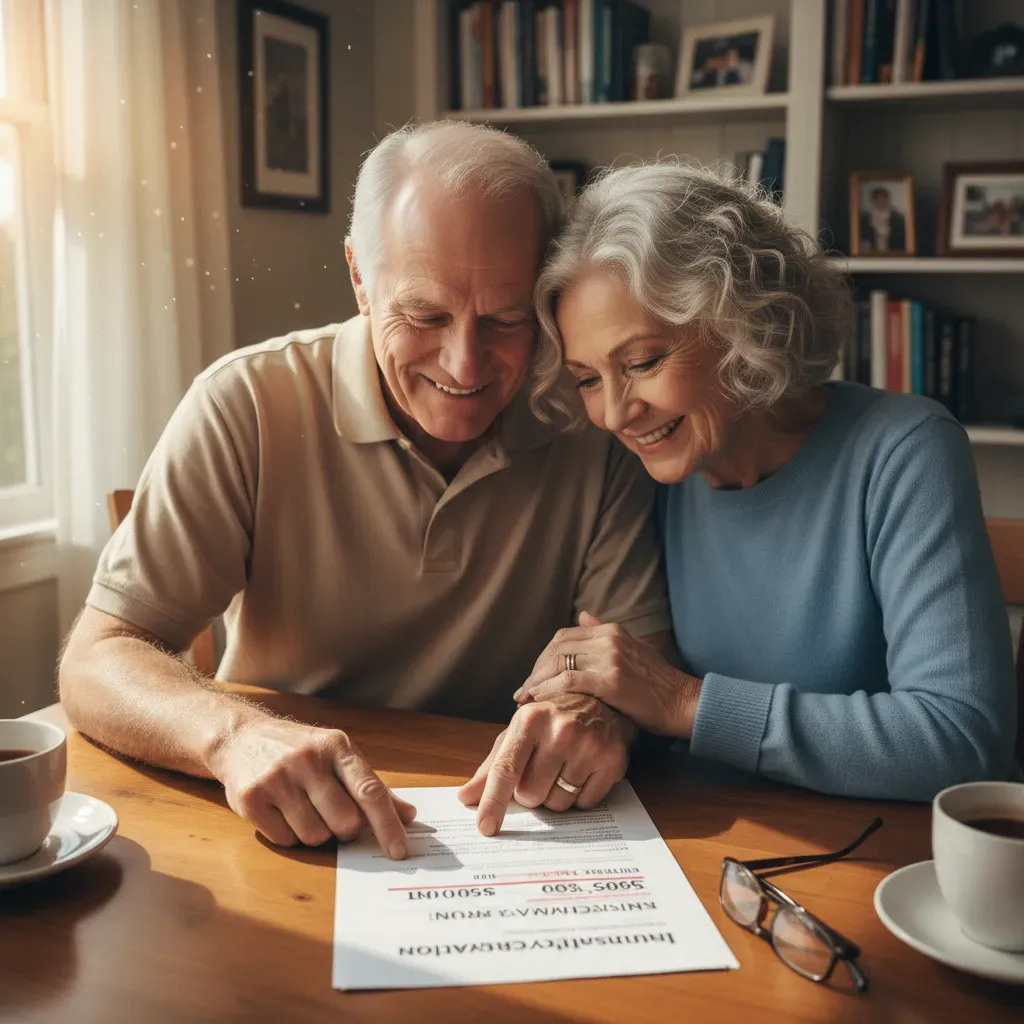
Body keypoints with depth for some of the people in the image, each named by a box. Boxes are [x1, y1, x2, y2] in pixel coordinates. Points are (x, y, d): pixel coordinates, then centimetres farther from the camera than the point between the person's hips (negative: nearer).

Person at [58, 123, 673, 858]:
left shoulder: (595, 423, -8)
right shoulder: (250, 406, -12)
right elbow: (96, 661, -14)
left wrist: (602, 707, -28)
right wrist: (233, 734, -34)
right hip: (282, 851, -1)